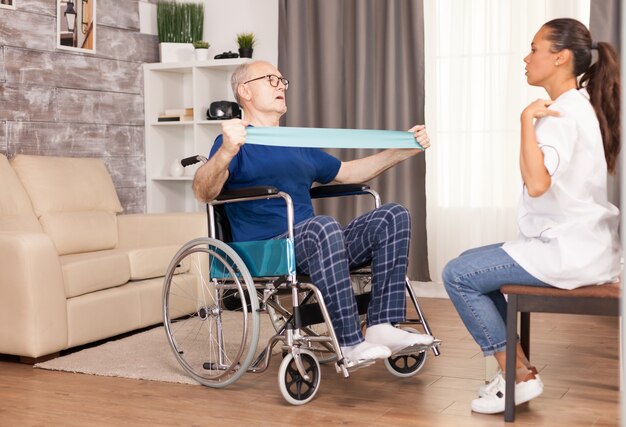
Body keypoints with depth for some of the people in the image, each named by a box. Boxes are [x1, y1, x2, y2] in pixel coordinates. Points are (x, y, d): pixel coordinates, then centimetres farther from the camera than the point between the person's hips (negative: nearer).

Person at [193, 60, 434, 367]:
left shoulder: (298, 145, 27)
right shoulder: (238, 143, 2)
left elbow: (348, 173, 34)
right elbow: (203, 193, -16)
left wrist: (405, 150, 25)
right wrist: (226, 151, -37)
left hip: (313, 245, 8)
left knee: (393, 216, -9)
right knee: (323, 227, -37)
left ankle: (382, 327, -20)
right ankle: (350, 344, -33)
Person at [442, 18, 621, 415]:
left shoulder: (562, 114, -17)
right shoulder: (577, 106, 14)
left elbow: (537, 183, -33)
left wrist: (528, 118, -29)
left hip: (568, 250, -10)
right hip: (580, 243, 11)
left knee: (458, 275, -9)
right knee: (472, 263, 16)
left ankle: (519, 377, 0)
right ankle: (518, 367, 13)